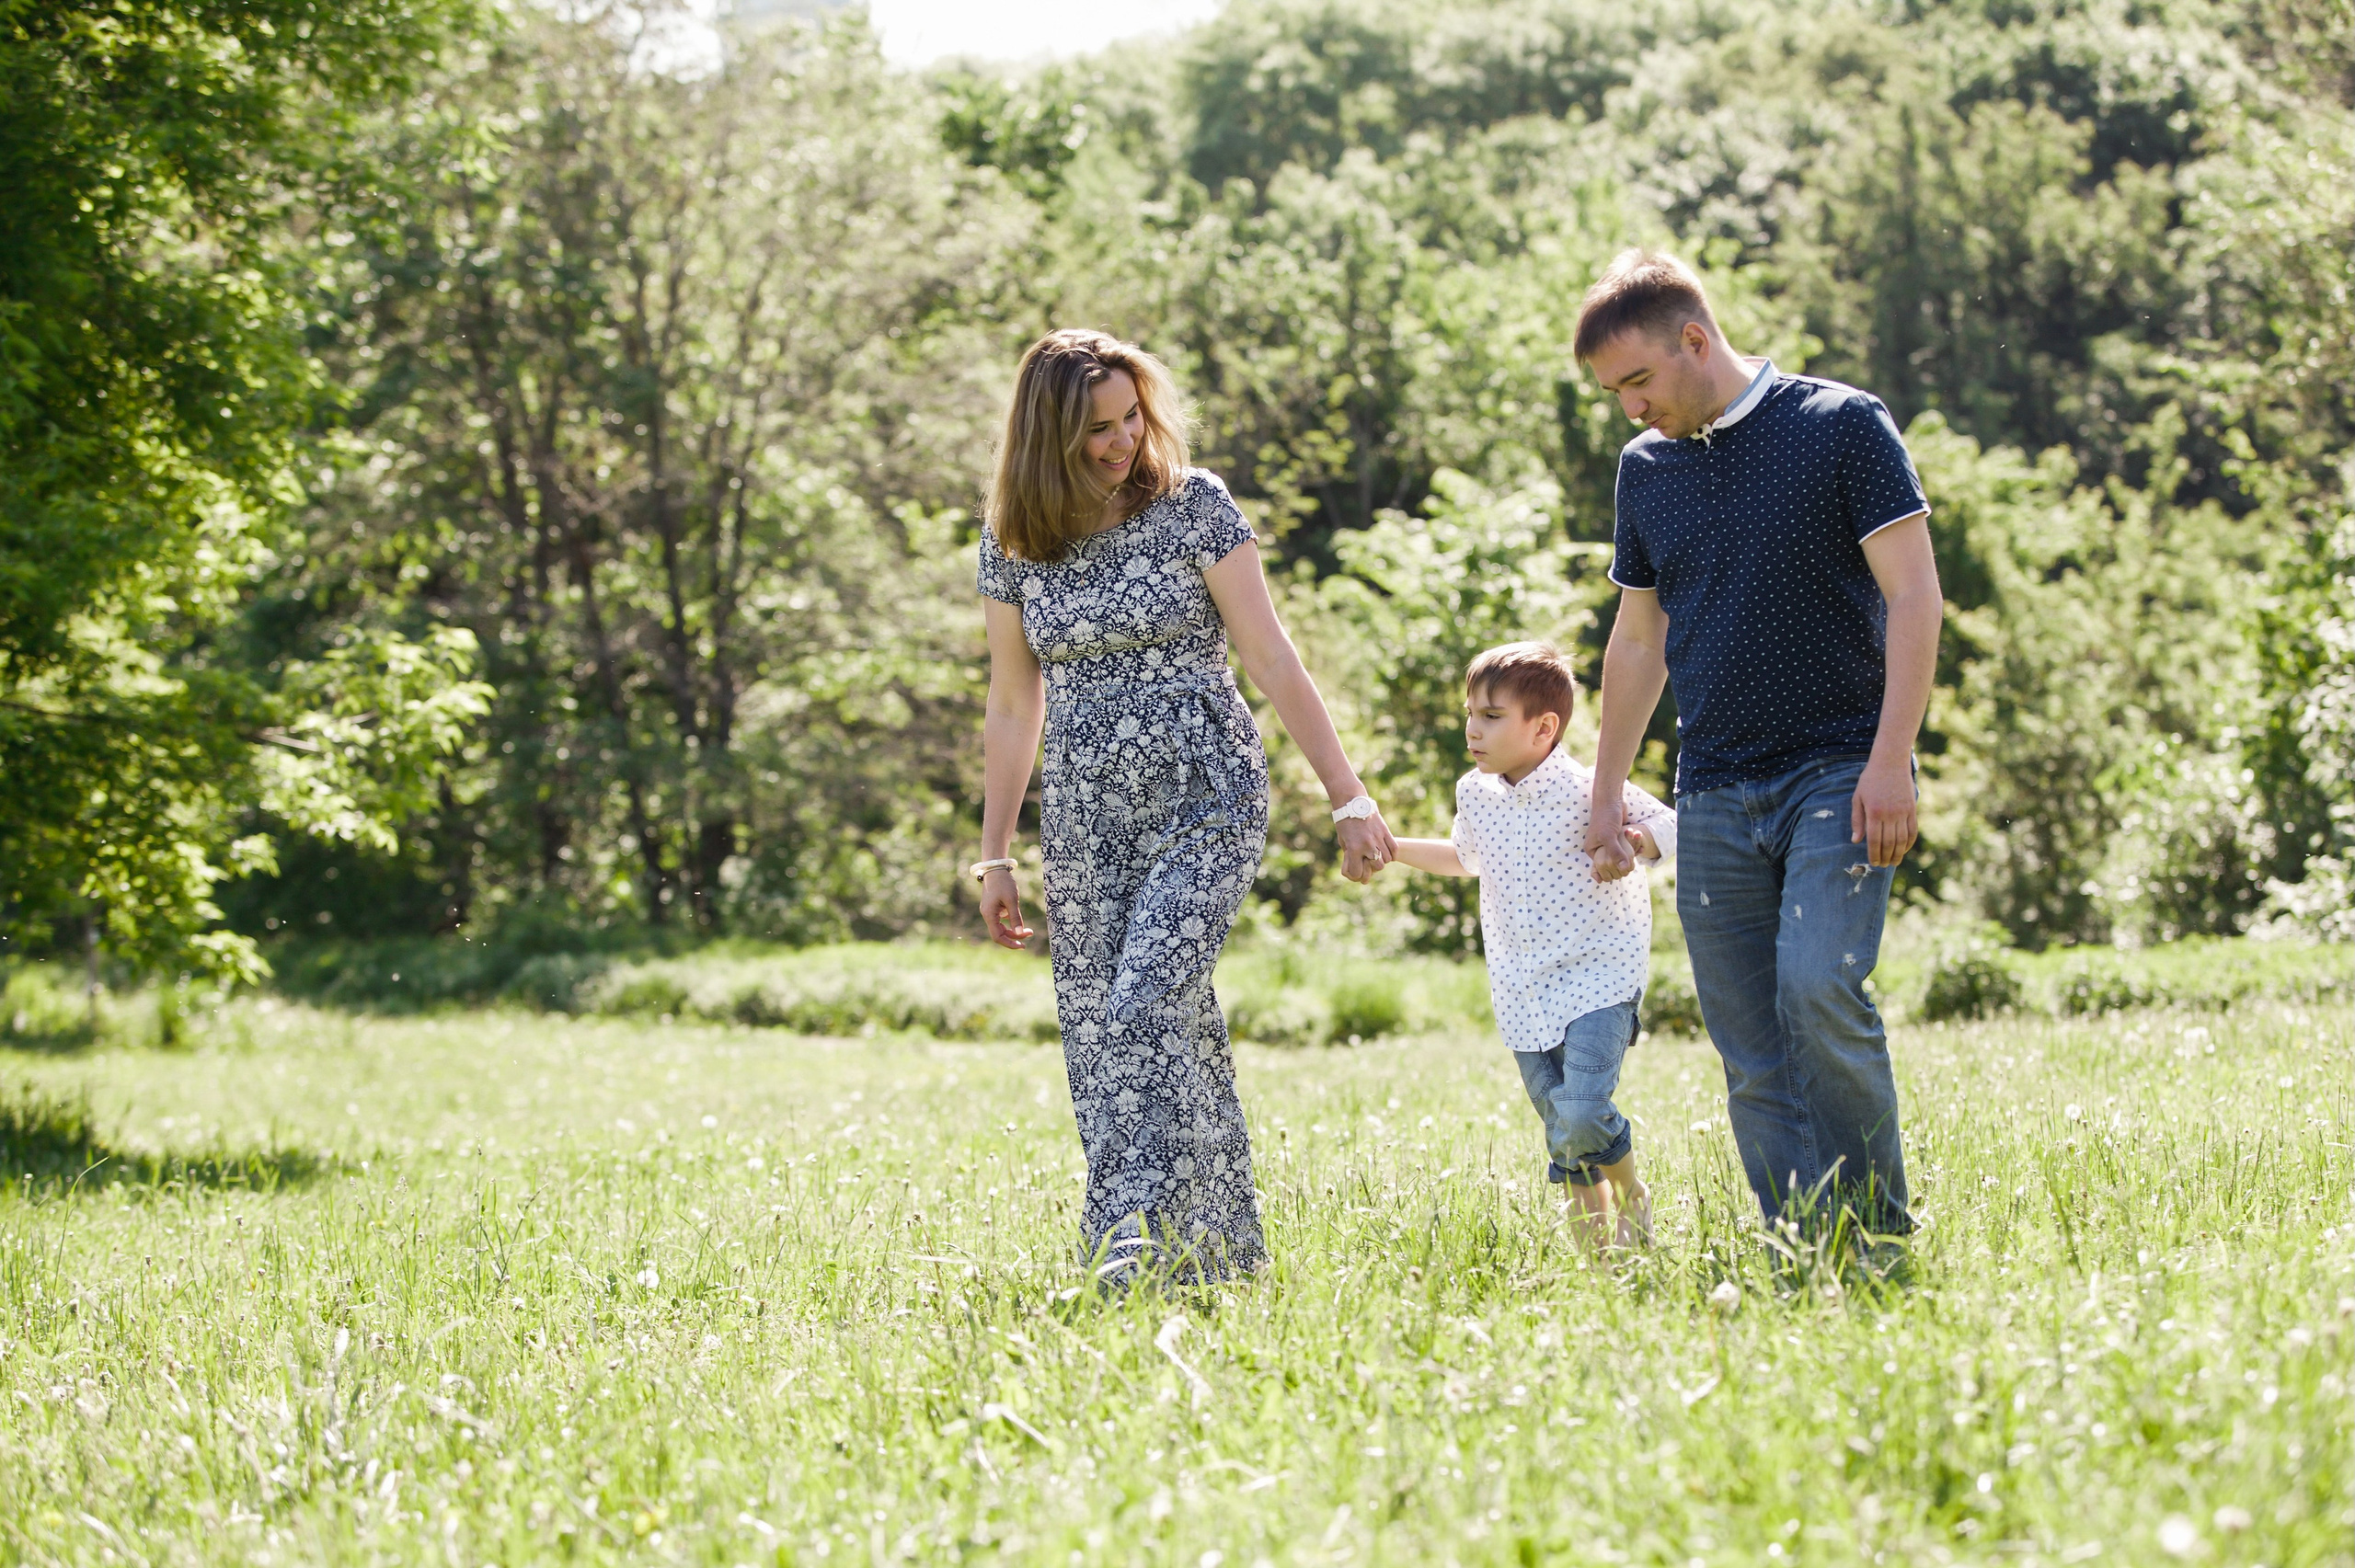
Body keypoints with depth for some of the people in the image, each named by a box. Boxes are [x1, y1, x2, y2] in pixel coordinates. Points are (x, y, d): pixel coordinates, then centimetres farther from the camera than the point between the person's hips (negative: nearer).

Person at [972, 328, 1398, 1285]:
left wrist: (1349, 799, -9)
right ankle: (1209, 1256, 11)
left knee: (1147, 1009, -21)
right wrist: (995, 856, 14)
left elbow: (1273, 664, -5)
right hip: (1085, 817, 4)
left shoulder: (1193, 505, -4)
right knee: (1100, 1036, 2)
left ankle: (1138, 1247, -24)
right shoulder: (1012, 543, 6)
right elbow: (1014, 707, 14)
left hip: (1205, 796, -4)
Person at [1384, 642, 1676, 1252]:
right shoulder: (1475, 796, 6)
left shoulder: (1589, 792, -13)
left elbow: (1666, 824, -4)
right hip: (1525, 994, 6)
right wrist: (1393, 847, 18)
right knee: (1562, 1133, 7)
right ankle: (1596, 1240, 22)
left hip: (1597, 978, -6)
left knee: (1581, 1115, -20)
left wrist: (1633, 839, -25)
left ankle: (1634, 1198, 8)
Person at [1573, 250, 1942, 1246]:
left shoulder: (1842, 425, -3)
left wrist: (1891, 761, -15)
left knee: (1819, 989, -22)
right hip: (1714, 797, 5)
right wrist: (1604, 799, 20)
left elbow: (1913, 595, -7)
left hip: (1837, 777, -5)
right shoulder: (1646, 467, 12)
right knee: (1752, 1059, 0)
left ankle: (1880, 1232, -7)